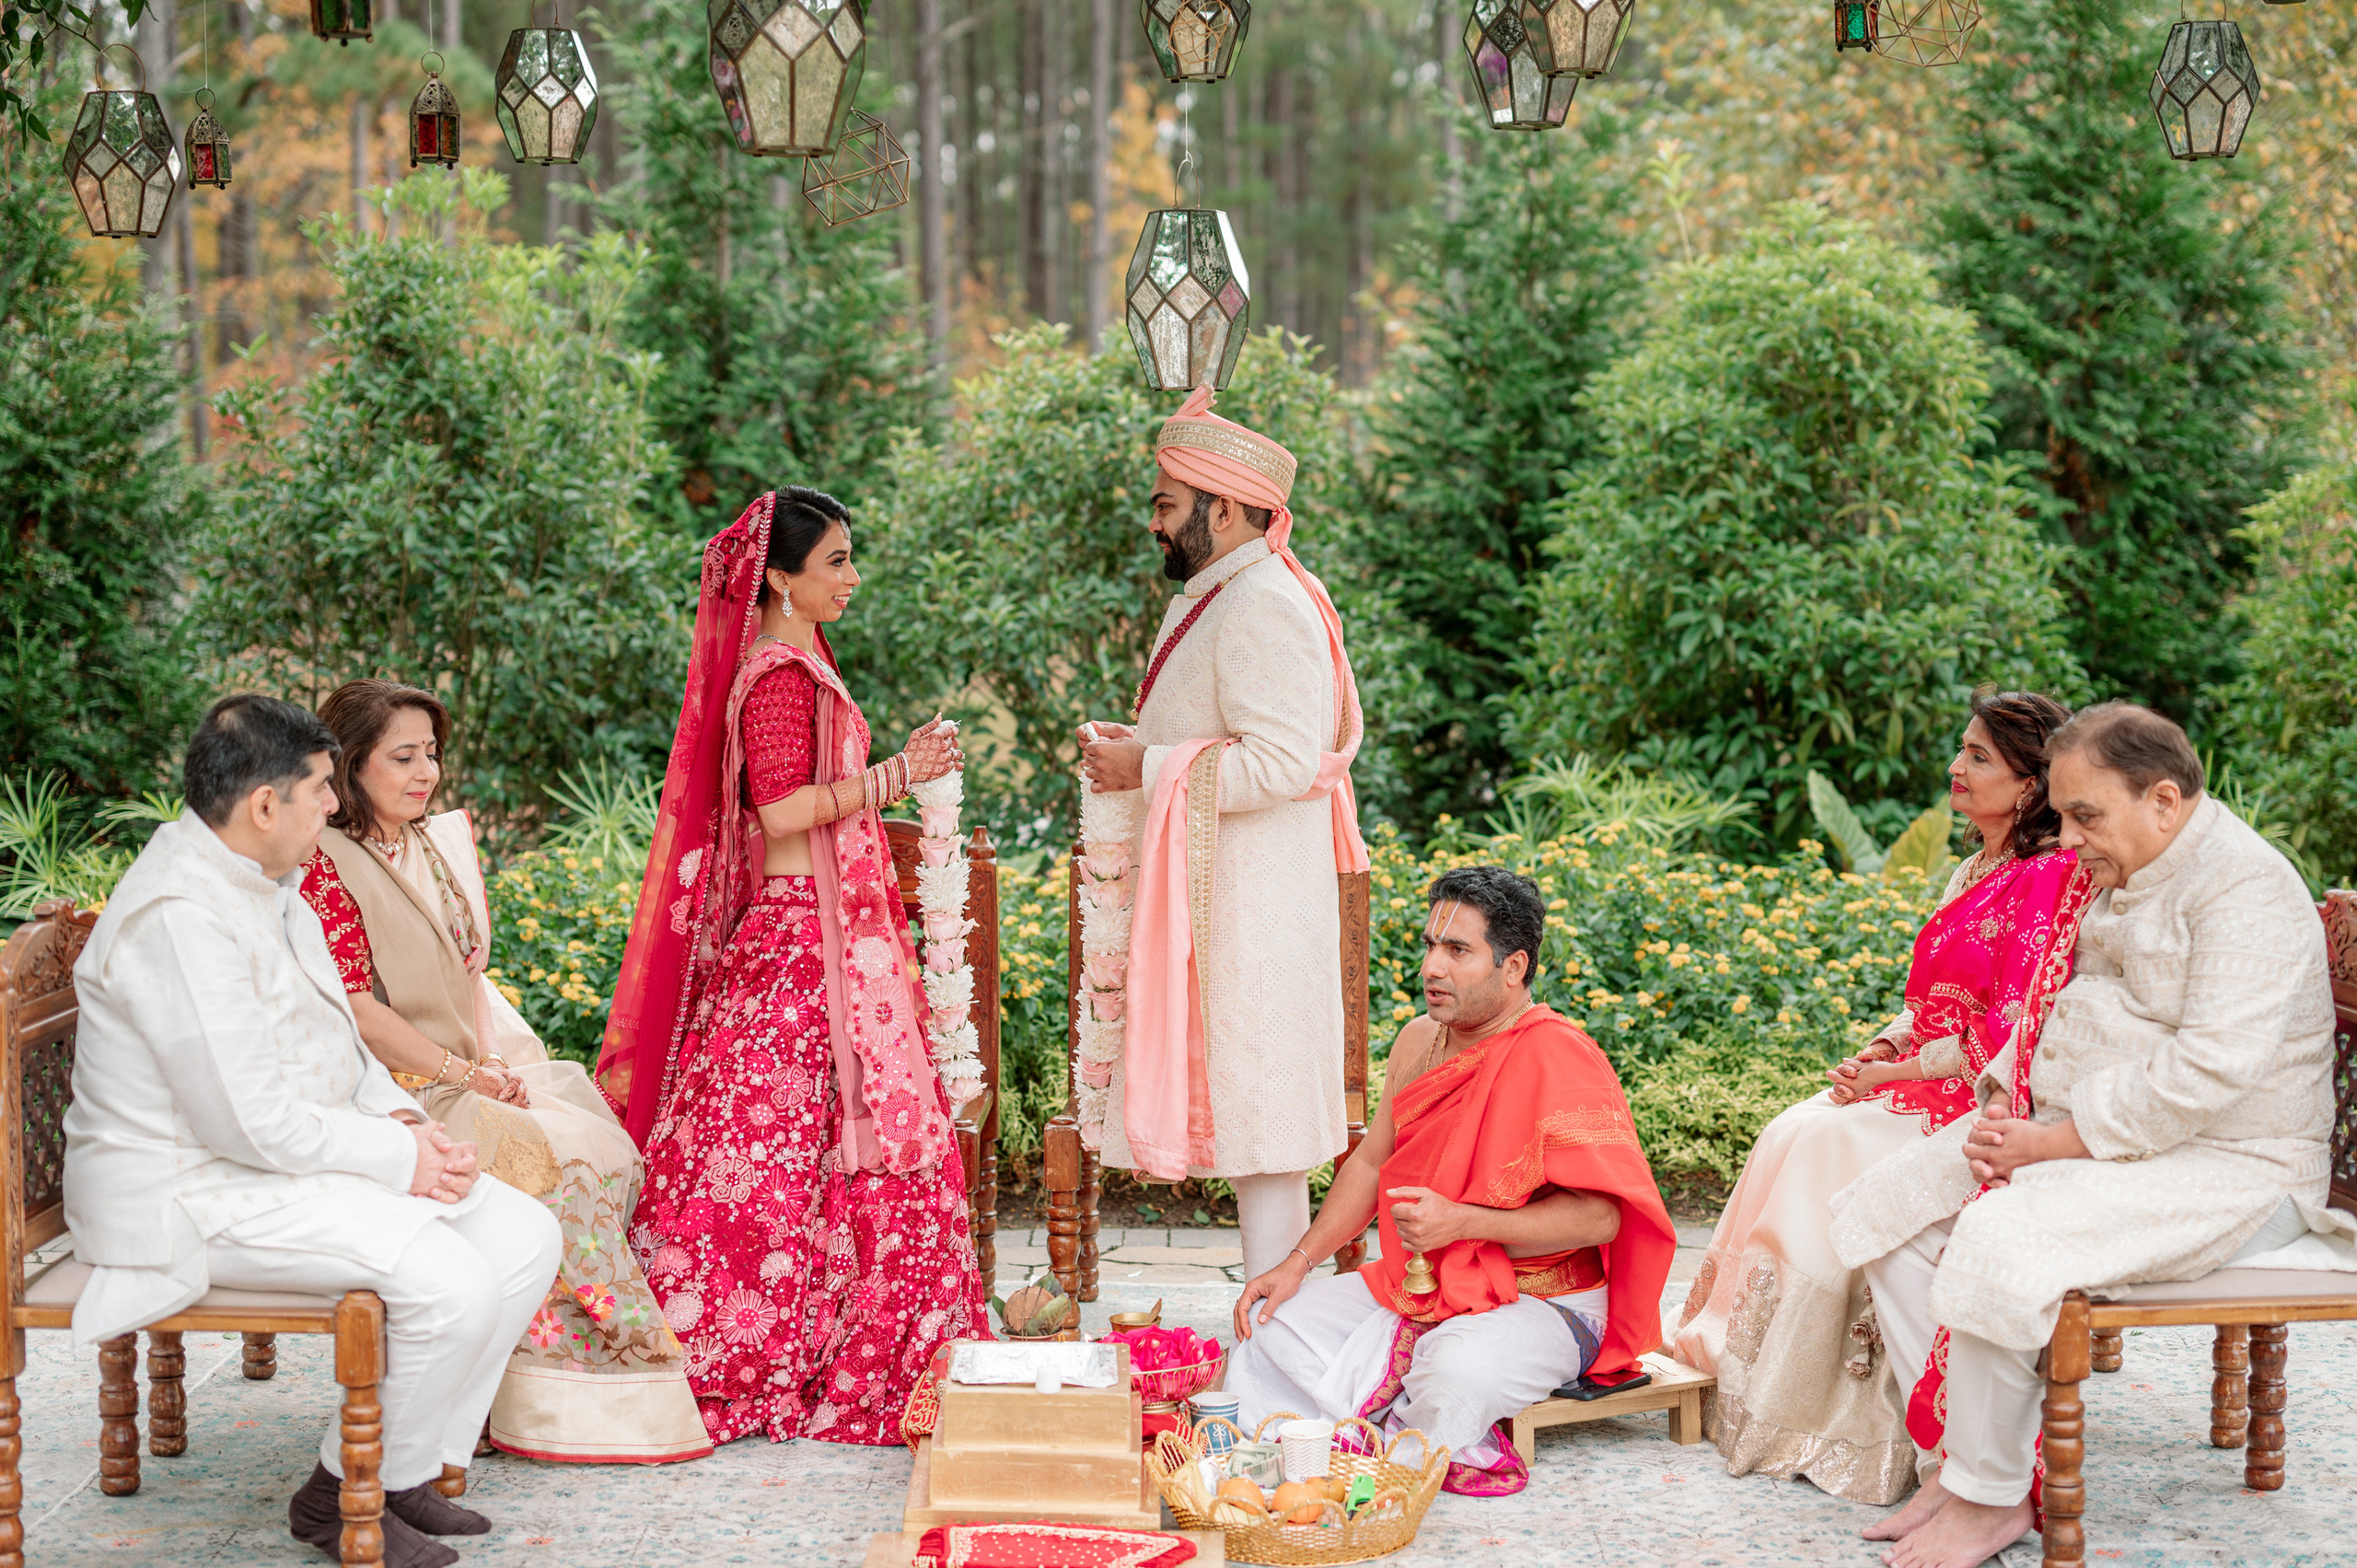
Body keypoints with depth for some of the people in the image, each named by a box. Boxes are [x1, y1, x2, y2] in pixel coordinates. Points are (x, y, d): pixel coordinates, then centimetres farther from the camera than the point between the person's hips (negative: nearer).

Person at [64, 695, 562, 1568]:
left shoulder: (263, 881, 10)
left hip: (297, 1158, 10)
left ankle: (412, 1464, 7)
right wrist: (400, 1157, -16)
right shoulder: (179, 918, -24)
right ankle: (346, 1496, -5)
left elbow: (333, 1044, 19)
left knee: (524, 1235, -1)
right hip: (199, 1195, -10)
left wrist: (402, 1121, 0)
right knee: (449, 1280, -26)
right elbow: (253, 1123, -26)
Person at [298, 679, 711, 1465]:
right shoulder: (328, 864, -8)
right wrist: (462, 1073, -15)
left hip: (473, 1070, 7)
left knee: (608, 1151, -17)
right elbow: (356, 1009, -12)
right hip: (396, 1094, -7)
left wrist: (495, 1060, 1)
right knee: (560, 1160, -25)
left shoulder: (447, 839, 16)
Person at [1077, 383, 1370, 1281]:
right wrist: (1138, 748, 11)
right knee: (1243, 1115, 11)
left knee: (1255, 1115, -7)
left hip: (1249, 905, -10)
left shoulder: (1262, 608, -17)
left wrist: (1150, 768, -18)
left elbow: (1280, 762, -25)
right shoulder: (1212, 597, 17)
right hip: (1216, 897, 10)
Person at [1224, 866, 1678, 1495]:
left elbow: (1599, 1215, -22)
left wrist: (1461, 1223, -26)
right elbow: (1371, 1165, 18)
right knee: (1271, 1322, -3)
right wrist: (1299, 1261, 6)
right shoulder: (1419, 1042, 7)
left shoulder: (1559, 1060, -18)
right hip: (1416, 1285, 8)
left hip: (1539, 1300, -8)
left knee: (1456, 1369, -38)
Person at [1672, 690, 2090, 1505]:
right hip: (1923, 1082, 8)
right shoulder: (1974, 874, 17)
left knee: (1830, 1145, -23)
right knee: (1796, 1131, -12)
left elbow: (2010, 1036, -17)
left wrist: (1894, 1070, -15)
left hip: (1984, 1103, -8)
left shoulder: (2052, 879, -12)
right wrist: (1879, 1049, 1)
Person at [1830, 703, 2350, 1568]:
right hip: (2088, 1134, 10)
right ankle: (1963, 1452, -3)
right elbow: (2061, 1007, 23)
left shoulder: (2246, 889, -18)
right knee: (1882, 1205, -1)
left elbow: (2207, 1074, -26)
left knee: (2002, 1237, -32)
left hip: (2223, 1167, -10)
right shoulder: (2117, 881, 14)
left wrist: (2056, 1142, -22)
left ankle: (1990, 1497, -16)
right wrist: (1999, 1102, 3)